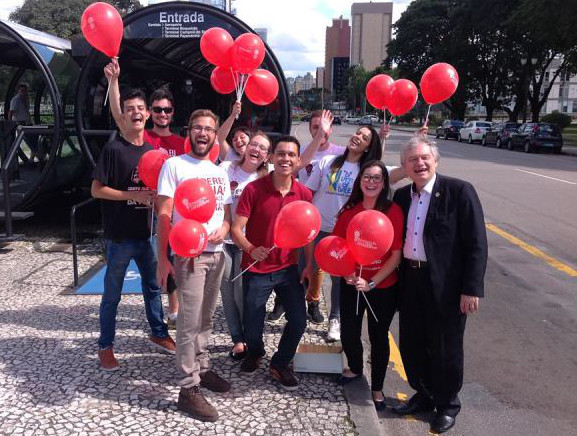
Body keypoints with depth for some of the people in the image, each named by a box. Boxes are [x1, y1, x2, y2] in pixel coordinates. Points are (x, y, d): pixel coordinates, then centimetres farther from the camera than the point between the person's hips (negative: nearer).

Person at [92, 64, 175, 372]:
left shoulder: (152, 149, 6)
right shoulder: (114, 149, -11)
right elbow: (97, 190, -12)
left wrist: (155, 196, -4)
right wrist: (133, 195, -19)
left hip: (146, 233, 6)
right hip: (120, 236, -5)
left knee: (153, 286, 18)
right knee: (112, 294, 7)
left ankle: (158, 333, 36)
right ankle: (105, 346, 23)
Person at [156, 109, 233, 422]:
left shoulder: (219, 172, 14)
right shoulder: (173, 165, -4)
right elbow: (164, 215, -9)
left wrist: (223, 229, -9)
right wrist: (162, 258, -15)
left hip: (216, 253, 6)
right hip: (187, 255, -6)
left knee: (205, 319, 16)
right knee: (190, 323, -3)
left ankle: (202, 369, 32)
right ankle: (188, 389, 6)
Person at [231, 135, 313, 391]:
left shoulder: (304, 194, -2)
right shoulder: (253, 189, -13)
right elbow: (236, 229, -14)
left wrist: (309, 266, 3)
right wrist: (251, 249, -32)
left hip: (288, 269, 3)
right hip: (256, 270, -3)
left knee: (299, 321, 4)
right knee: (252, 326, 6)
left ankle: (280, 364, 32)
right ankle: (255, 353, 43)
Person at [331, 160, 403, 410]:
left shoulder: (393, 211, -12)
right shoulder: (349, 210, -1)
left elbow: (397, 255, -12)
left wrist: (371, 283, -17)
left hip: (383, 287, -3)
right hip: (351, 285, 3)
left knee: (378, 337, 12)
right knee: (348, 334, 10)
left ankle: (377, 388, 33)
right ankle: (355, 368, 43)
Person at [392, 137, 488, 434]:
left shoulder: (459, 191, -11)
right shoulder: (402, 196, 6)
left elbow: (477, 244, -12)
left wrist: (471, 288, -16)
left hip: (446, 285, -5)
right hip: (410, 281, 5)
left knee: (445, 349, 10)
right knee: (411, 344, 16)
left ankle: (447, 404, 35)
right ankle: (424, 395, 41)